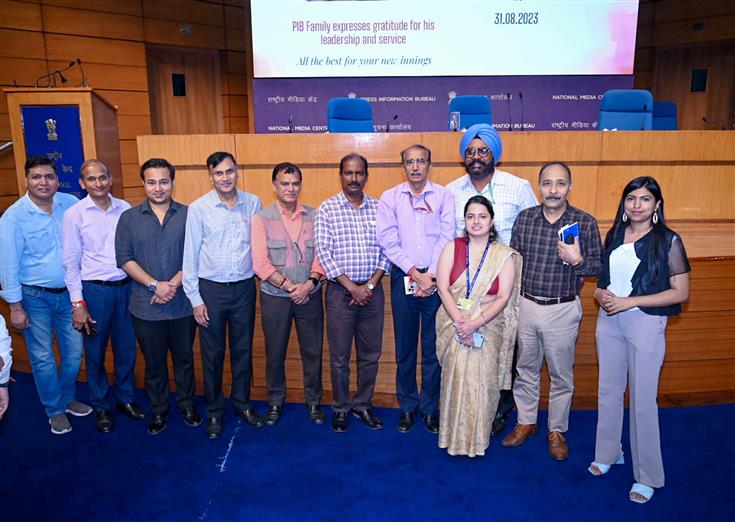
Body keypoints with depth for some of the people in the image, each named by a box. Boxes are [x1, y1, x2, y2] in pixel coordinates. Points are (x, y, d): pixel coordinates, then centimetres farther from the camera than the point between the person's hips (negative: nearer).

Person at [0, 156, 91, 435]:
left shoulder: (71, 203, -5)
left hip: (68, 293, 3)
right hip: (34, 297, -3)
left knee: (74, 351, 14)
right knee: (42, 357, 9)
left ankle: (67, 398, 37)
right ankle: (55, 409, 28)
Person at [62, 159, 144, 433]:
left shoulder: (124, 208, 1)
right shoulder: (74, 215, -6)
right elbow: (71, 262, -4)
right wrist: (78, 303, -7)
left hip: (126, 286, 3)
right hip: (95, 289, -2)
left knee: (126, 347, 13)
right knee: (95, 351, 11)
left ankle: (126, 398, 32)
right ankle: (101, 406, 29)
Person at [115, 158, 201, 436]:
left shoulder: (188, 215, -1)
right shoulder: (128, 218, 2)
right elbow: (125, 259, -3)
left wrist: (173, 284, -15)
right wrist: (155, 285, -14)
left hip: (183, 304, 0)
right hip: (146, 306, 1)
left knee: (184, 358, 13)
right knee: (154, 362, 14)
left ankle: (187, 404, 32)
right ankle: (159, 410, 32)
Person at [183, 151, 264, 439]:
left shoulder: (253, 203, -2)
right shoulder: (198, 208, -7)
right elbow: (190, 255, -4)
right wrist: (195, 298, -4)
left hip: (244, 287, 2)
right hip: (211, 288, -2)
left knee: (243, 349, 14)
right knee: (212, 353, 10)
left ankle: (242, 403, 32)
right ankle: (214, 411, 27)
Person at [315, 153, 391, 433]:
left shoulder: (378, 208, 5)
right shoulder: (327, 209, -2)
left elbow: (386, 250, 3)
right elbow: (324, 252, -8)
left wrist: (370, 286, -8)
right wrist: (353, 288, -12)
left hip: (372, 290, 3)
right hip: (341, 291, -2)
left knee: (370, 354, 11)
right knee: (340, 356, 7)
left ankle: (363, 404, 30)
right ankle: (341, 408, 26)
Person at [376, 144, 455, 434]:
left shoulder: (444, 195, 4)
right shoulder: (389, 198, 4)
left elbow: (446, 238, -3)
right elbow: (388, 241, -4)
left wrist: (432, 276, -11)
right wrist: (416, 274, -11)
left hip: (436, 279, 0)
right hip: (403, 278, 1)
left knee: (433, 346, 6)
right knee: (405, 346, 8)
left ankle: (430, 407, 20)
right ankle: (407, 406, 23)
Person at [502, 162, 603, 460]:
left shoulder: (585, 223, -8)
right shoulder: (524, 218, 0)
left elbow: (600, 267, -3)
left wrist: (577, 260, -24)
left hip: (562, 310, -2)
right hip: (526, 305, 3)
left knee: (561, 374, 11)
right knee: (525, 369, 16)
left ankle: (556, 430, 30)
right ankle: (526, 422, 35)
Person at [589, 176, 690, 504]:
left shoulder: (668, 240, -8)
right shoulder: (614, 236, 6)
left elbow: (681, 292, -11)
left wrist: (630, 302, -18)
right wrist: (600, 293, -6)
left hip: (646, 323, -5)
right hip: (609, 321, 5)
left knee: (642, 400, 2)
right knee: (608, 391, 14)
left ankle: (647, 476, 18)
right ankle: (608, 452, 33)